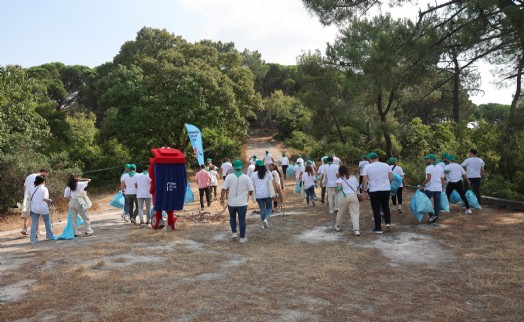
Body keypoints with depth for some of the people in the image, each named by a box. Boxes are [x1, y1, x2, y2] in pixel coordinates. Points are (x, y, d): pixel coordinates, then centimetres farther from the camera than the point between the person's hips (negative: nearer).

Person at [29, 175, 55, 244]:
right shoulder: (44, 188, -8)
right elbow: (45, 198, -20)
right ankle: (49, 236, 25)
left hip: (34, 208, 4)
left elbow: (30, 198, 8)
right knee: (47, 222, 15)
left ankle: (33, 239, 0)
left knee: (34, 224, 4)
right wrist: (50, 201, -4)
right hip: (43, 208, -4)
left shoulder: (31, 188, 8)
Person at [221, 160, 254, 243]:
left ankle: (234, 233, 19)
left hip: (231, 202, 1)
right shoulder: (246, 178, -6)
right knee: (242, 220, 6)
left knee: (232, 217, 24)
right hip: (242, 203, -1)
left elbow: (224, 189, -8)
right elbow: (251, 190, -1)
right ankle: (242, 238, 9)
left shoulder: (229, 177, -7)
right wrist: (248, 195, 21)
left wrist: (222, 198, 5)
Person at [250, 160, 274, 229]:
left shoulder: (253, 174, 1)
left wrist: (254, 195, 11)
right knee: (269, 208, 12)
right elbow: (272, 183, -2)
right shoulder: (268, 173, 2)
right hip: (267, 194, -1)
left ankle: (264, 224, 15)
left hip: (258, 195, 1)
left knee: (262, 209, 11)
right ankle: (266, 219, -14)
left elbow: (252, 185, 2)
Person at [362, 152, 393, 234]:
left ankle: (378, 228, 9)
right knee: (386, 206, 22)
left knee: (376, 209, 4)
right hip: (386, 189, 3)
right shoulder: (386, 165, 4)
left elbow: (364, 180, -9)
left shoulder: (367, 167, -4)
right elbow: (391, 177, 3)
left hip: (374, 191, -3)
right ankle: (388, 222, 6)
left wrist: (365, 191, -5)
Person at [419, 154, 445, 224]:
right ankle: (434, 220, 6)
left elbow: (428, 178, -20)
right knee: (437, 203, 6)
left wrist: (421, 185, -14)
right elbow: (443, 180, 15)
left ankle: (432, 215, -4)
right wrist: (442, 188, 22)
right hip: (438, 189, 6)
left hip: (430, 188, -6)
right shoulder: (440, 168, 17)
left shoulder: (429, 167, -6)